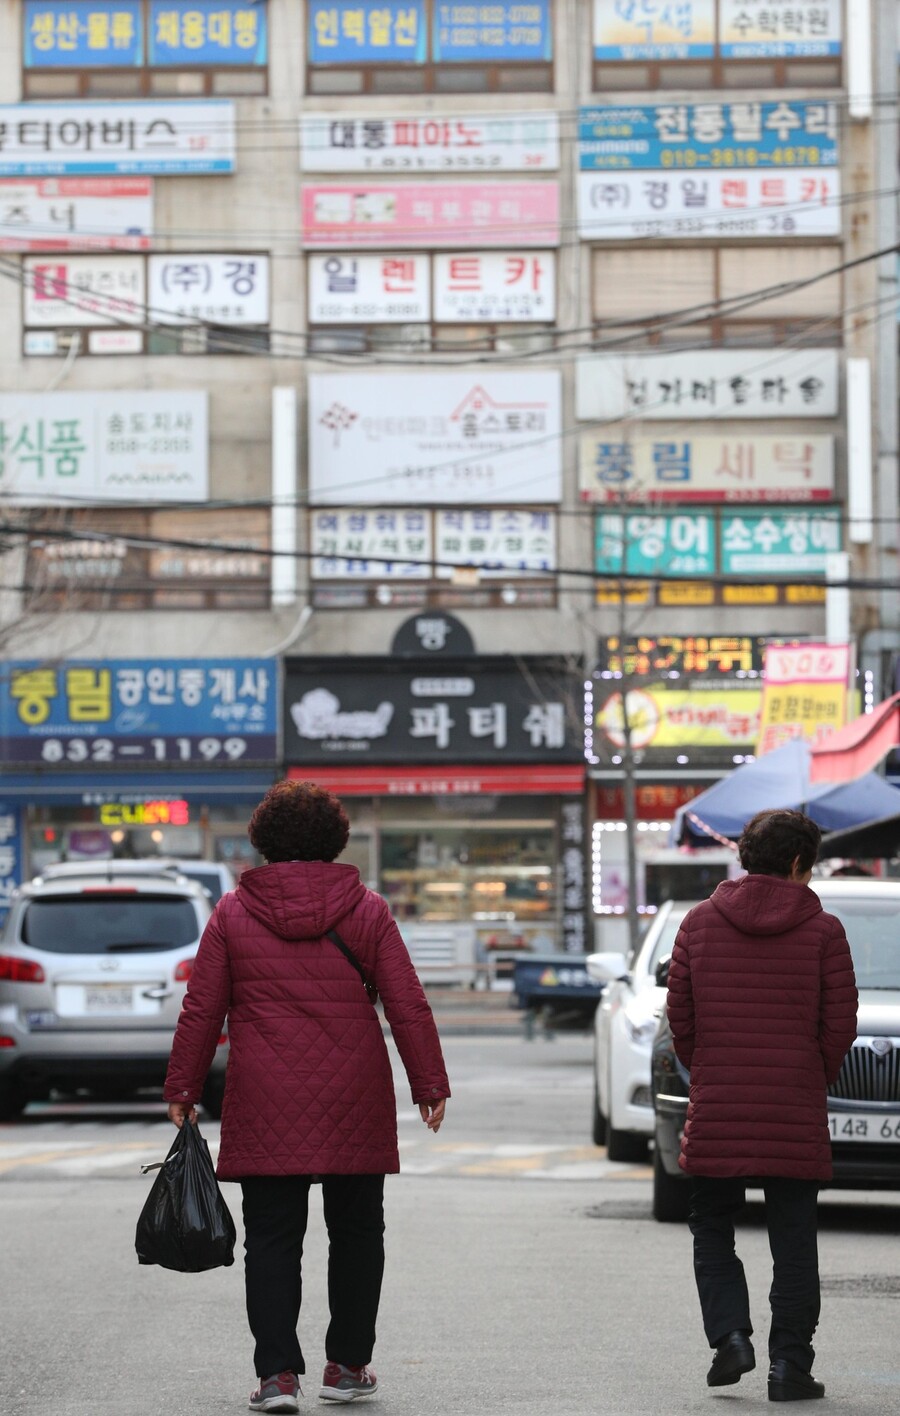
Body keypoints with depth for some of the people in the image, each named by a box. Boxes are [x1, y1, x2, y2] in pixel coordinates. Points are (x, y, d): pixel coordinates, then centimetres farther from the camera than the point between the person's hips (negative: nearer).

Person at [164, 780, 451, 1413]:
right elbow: (408, 1005, 0)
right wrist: (430, 1083, 7)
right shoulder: (365, 910, 1)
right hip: (354, 1101, 0)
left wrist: (183, 1089, 10)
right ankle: (347, 1365, 16)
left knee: (272, 1236, 2)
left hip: (265, 1105, 0)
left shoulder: (233, 913, 1)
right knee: (356, 1229, 13)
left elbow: (202, 1010, 2)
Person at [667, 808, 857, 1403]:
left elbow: (680, 1018, 5)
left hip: (717, 1110, 1)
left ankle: (730, 1333, -3)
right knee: (794, 1243, 6)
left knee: (712, 1231, 15)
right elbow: (840, 1025, -2)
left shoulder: (700, 922, 3)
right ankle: (791, 1365, 3)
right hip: (796, 1112, -1)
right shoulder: (823, 930, -3)